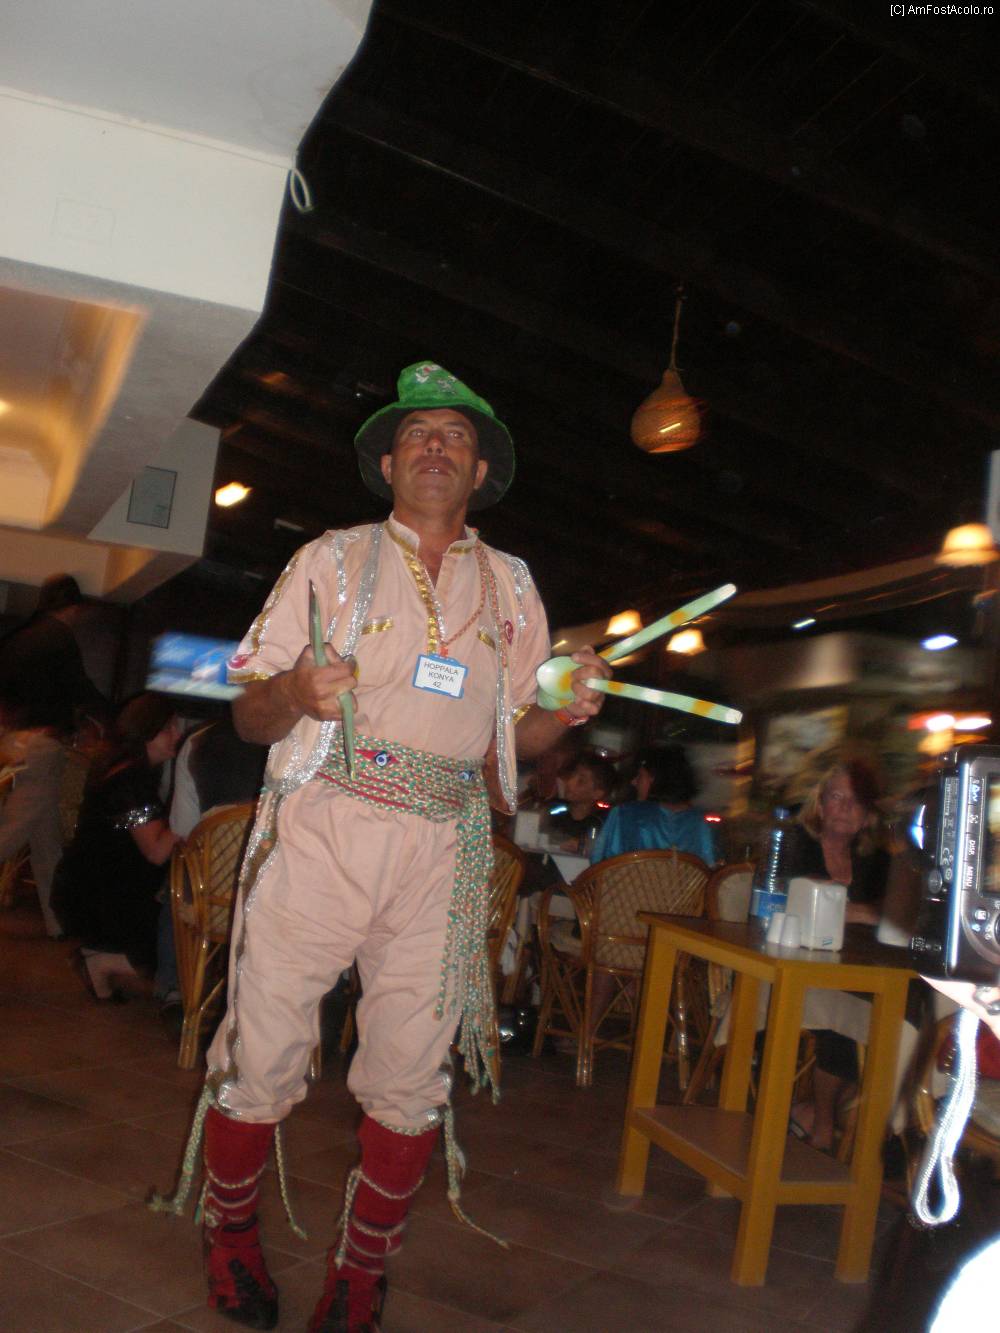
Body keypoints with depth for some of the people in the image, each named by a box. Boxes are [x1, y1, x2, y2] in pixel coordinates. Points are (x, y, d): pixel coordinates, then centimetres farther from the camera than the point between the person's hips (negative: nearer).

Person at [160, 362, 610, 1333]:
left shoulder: (510, 586, 16)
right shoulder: (332, 560, 9)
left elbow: (517, 733, 17)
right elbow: (249, 714, 4)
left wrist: (568, 709, -4)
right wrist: (295, 691, -18)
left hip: (444, 849, 2)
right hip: (322, 828, -2)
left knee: (412, 1074, 4)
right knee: (264, 1051, 1)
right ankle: (230, 1240, 29)